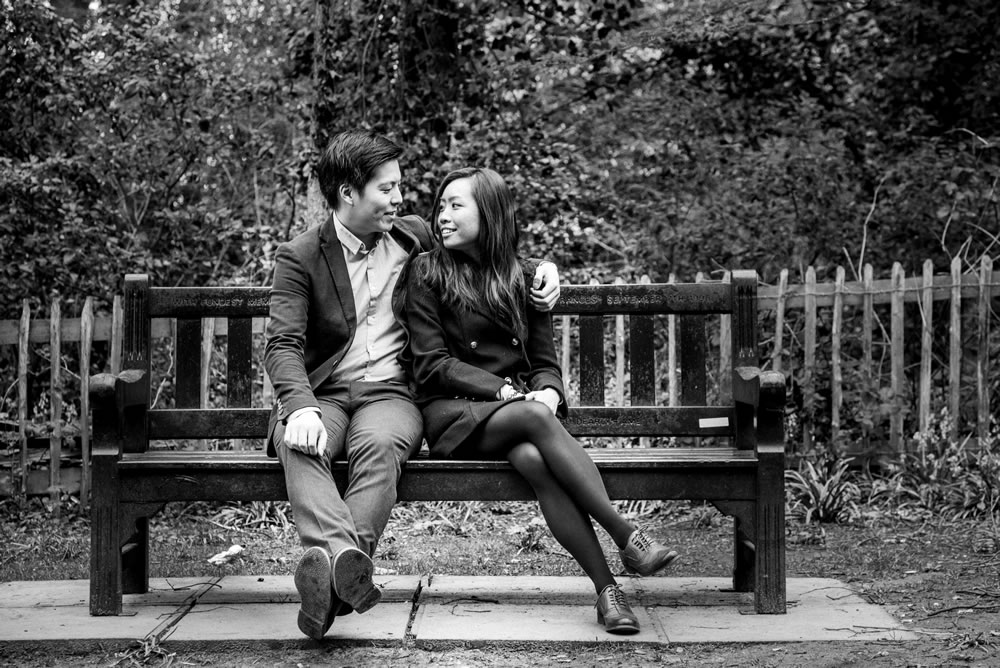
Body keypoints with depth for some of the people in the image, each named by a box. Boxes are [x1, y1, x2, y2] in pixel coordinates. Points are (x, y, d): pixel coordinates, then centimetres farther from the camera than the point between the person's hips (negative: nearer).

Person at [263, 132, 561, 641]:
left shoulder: (413, 236, 14)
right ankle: (343, 557, -61)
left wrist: (543, 266, 14)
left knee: (379, 445, -36)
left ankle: (335, 575, -53)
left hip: (390, 392, 1)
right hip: (322, 393, -1)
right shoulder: (299, 257, 2)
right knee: (299, 446, -38)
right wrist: (301, 407, -29)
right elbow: (283, 344, -9)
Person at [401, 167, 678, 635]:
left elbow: (545, 361, 14)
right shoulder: (427, 272, 4)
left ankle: (607, 591, -41)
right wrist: (505, 390, -14)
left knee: (533, 458, -35)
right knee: (533, 418, -35)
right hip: (452, 413, -2)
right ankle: (627, 538, -39)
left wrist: (548, 392, -12)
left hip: (517, 407, 2)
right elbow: (431, 364, -3)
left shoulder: (523, 279, 15)